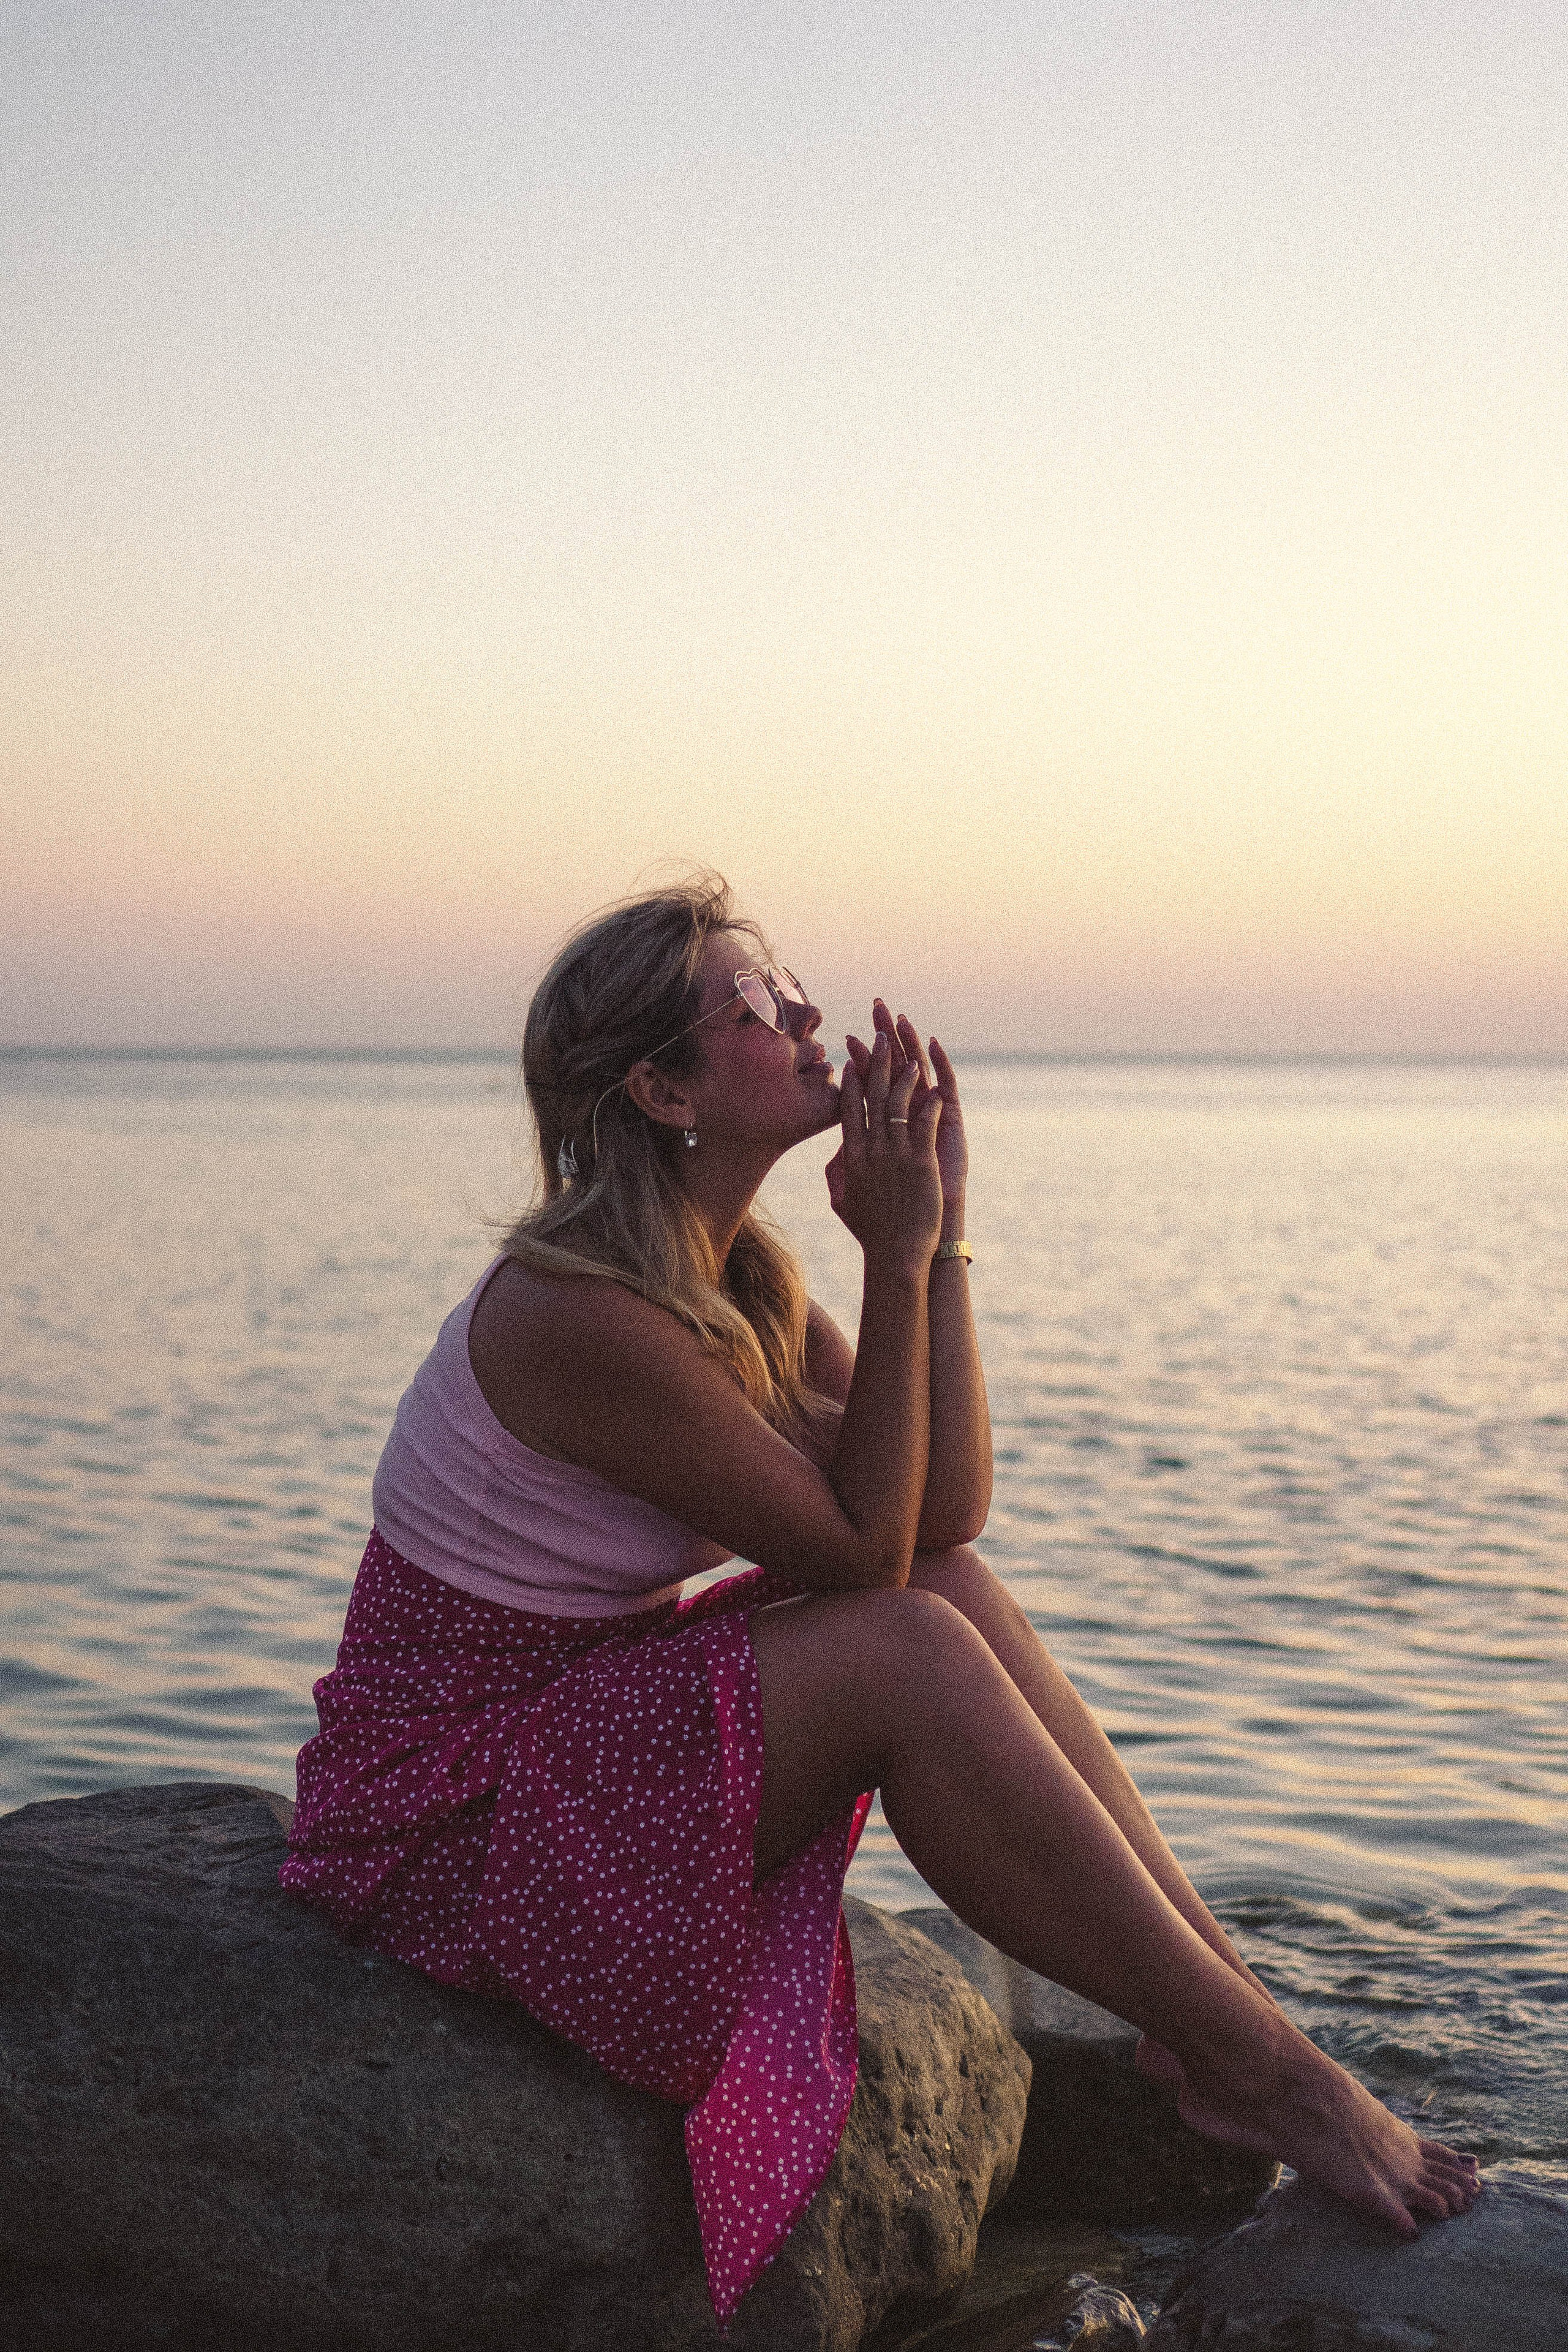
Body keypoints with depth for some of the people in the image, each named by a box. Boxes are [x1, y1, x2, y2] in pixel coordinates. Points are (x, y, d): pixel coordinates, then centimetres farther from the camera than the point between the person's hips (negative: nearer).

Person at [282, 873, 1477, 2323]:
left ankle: (1231, 1999, -5)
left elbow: (945, 1511, -3)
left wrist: (940, 1237, -9)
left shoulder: (744, 1275, 4)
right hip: (442, 1816, -9)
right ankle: (1250, 2069, -16)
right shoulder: (582, 1315, -25)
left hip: (580, 1735, 9)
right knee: (907, 1647, -24)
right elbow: (858, 1548, -20)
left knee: (954, 1588, -7)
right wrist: (896, 1258, -20)